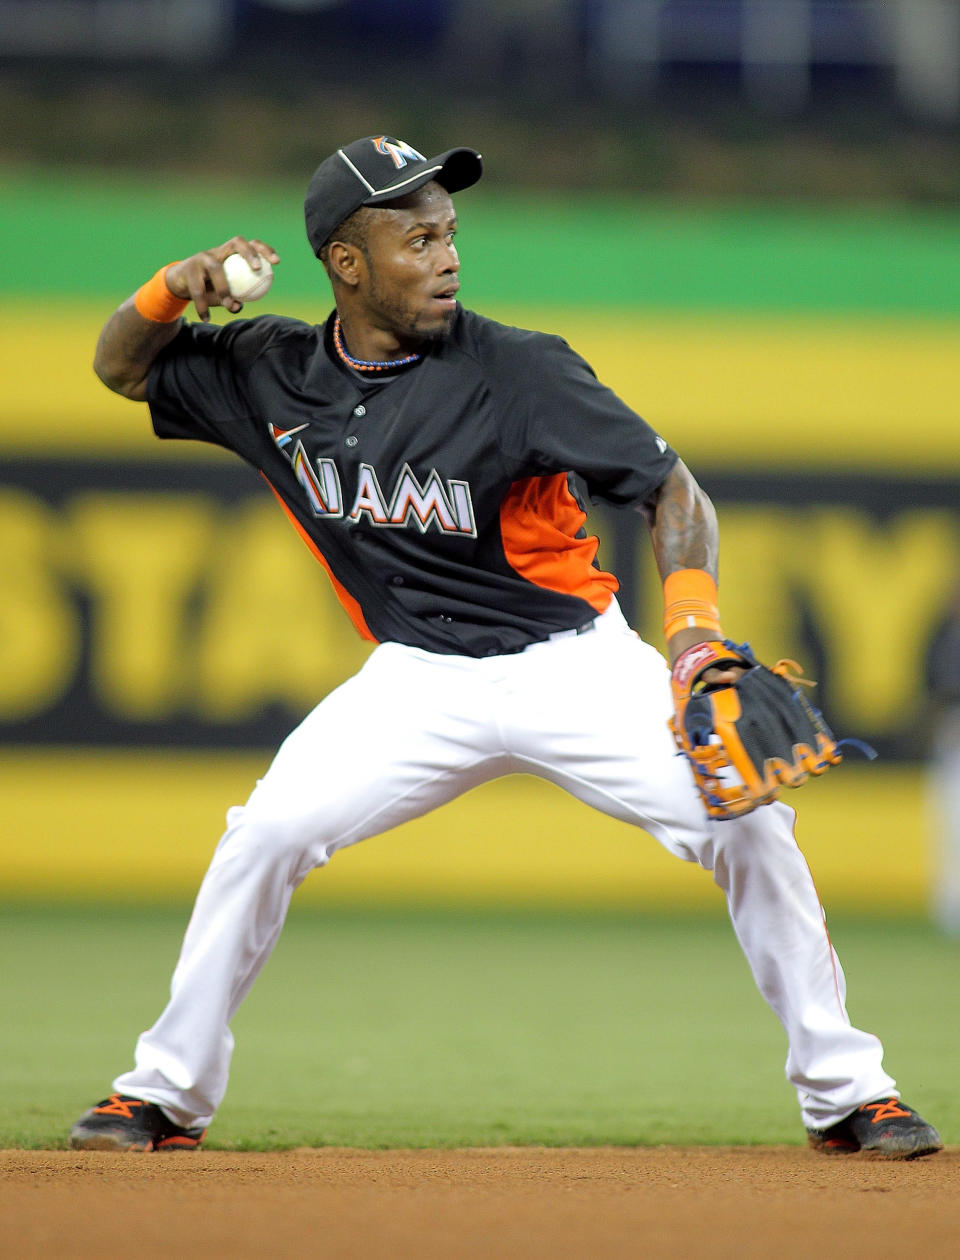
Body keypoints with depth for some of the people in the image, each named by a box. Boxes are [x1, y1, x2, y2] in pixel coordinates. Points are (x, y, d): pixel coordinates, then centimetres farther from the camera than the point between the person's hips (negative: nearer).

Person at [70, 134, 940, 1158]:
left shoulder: (518, 371, -16)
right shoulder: (274, 373, -3)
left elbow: (669, 489, -16)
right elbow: (120, 368, 9)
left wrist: (692, 614, -35)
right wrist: (173, 291, -14)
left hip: (577, 663, -2)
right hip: (421, 682, 2)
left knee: (744, 824, -16)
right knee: (266, 834, -15)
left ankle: (844, 1091, -2)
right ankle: (166, 1093, 2)